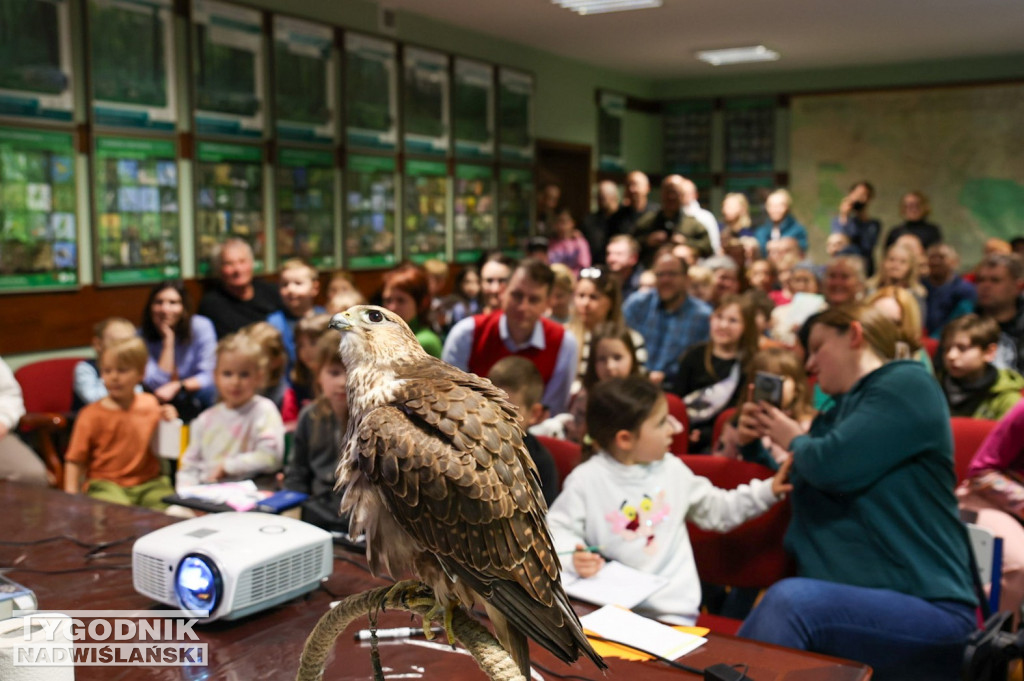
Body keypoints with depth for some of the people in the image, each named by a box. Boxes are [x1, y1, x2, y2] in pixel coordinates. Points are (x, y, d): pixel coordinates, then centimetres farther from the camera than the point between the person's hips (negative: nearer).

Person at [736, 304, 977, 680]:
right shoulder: (835, 413, 18)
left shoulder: (908, 384, -5)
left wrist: (795, 440, 3)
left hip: (925, 609, -7)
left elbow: (831, 466, -18)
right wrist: (758, 441, 13)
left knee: (791, 599, -33)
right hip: (847, 602, 7)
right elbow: (799, 491, 26)